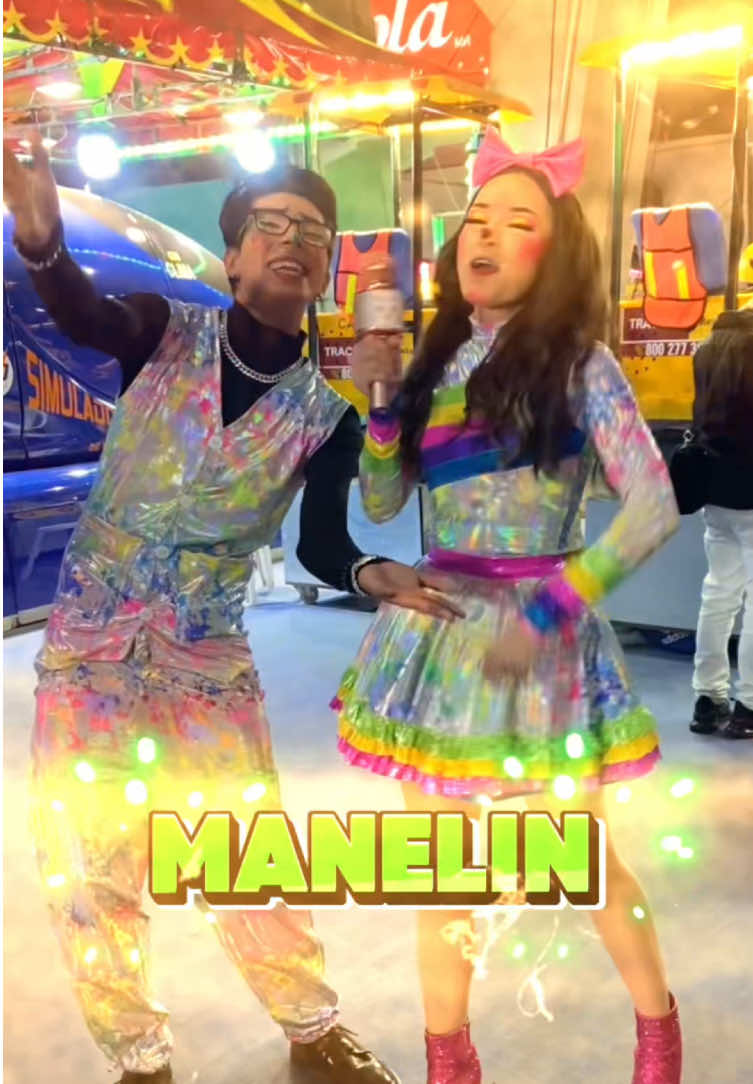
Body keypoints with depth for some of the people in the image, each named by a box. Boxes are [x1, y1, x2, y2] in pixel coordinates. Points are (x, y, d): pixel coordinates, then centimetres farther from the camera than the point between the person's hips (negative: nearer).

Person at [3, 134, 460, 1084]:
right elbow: (86, 316, -29)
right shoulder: (167, 332, -8)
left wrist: (372, 574, -27)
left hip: (208, 657, 1)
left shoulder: (325, 415, -4)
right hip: (87, 641, 0)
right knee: (88, 865, 6)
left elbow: (320, 543, -5)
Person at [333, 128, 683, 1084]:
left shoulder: (576, 362, -6)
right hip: (436, 631, 5)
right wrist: (377, 394, -2)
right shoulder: (440, 361, 9)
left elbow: (653, 507, -13)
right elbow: (382, 504, 10)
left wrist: (548, 611, -21)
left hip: (537, 636, -4)